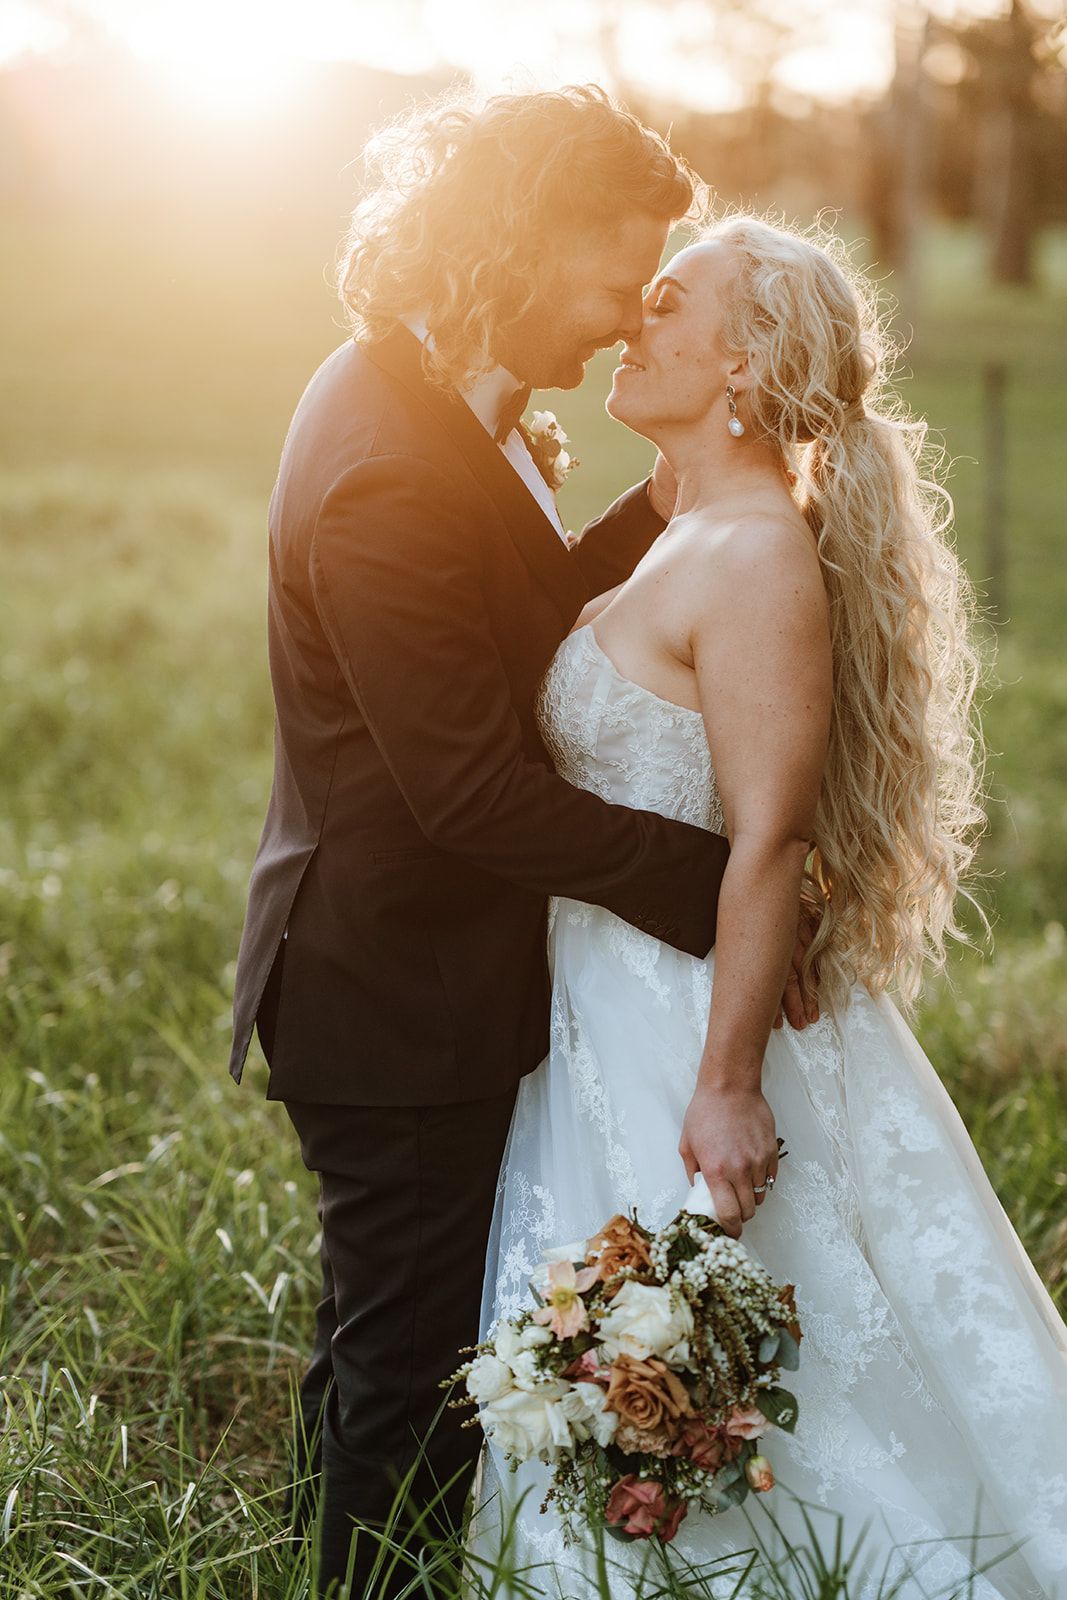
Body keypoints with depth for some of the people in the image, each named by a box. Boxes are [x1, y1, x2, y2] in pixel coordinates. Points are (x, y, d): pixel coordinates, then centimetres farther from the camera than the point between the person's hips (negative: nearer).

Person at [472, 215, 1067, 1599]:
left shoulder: (760, 558, -21)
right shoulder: (686, 538, 10)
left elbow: (771, 844, -24)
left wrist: (727, 1086, -25)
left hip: (686, 1028, -10)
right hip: (611, 1011, 10)